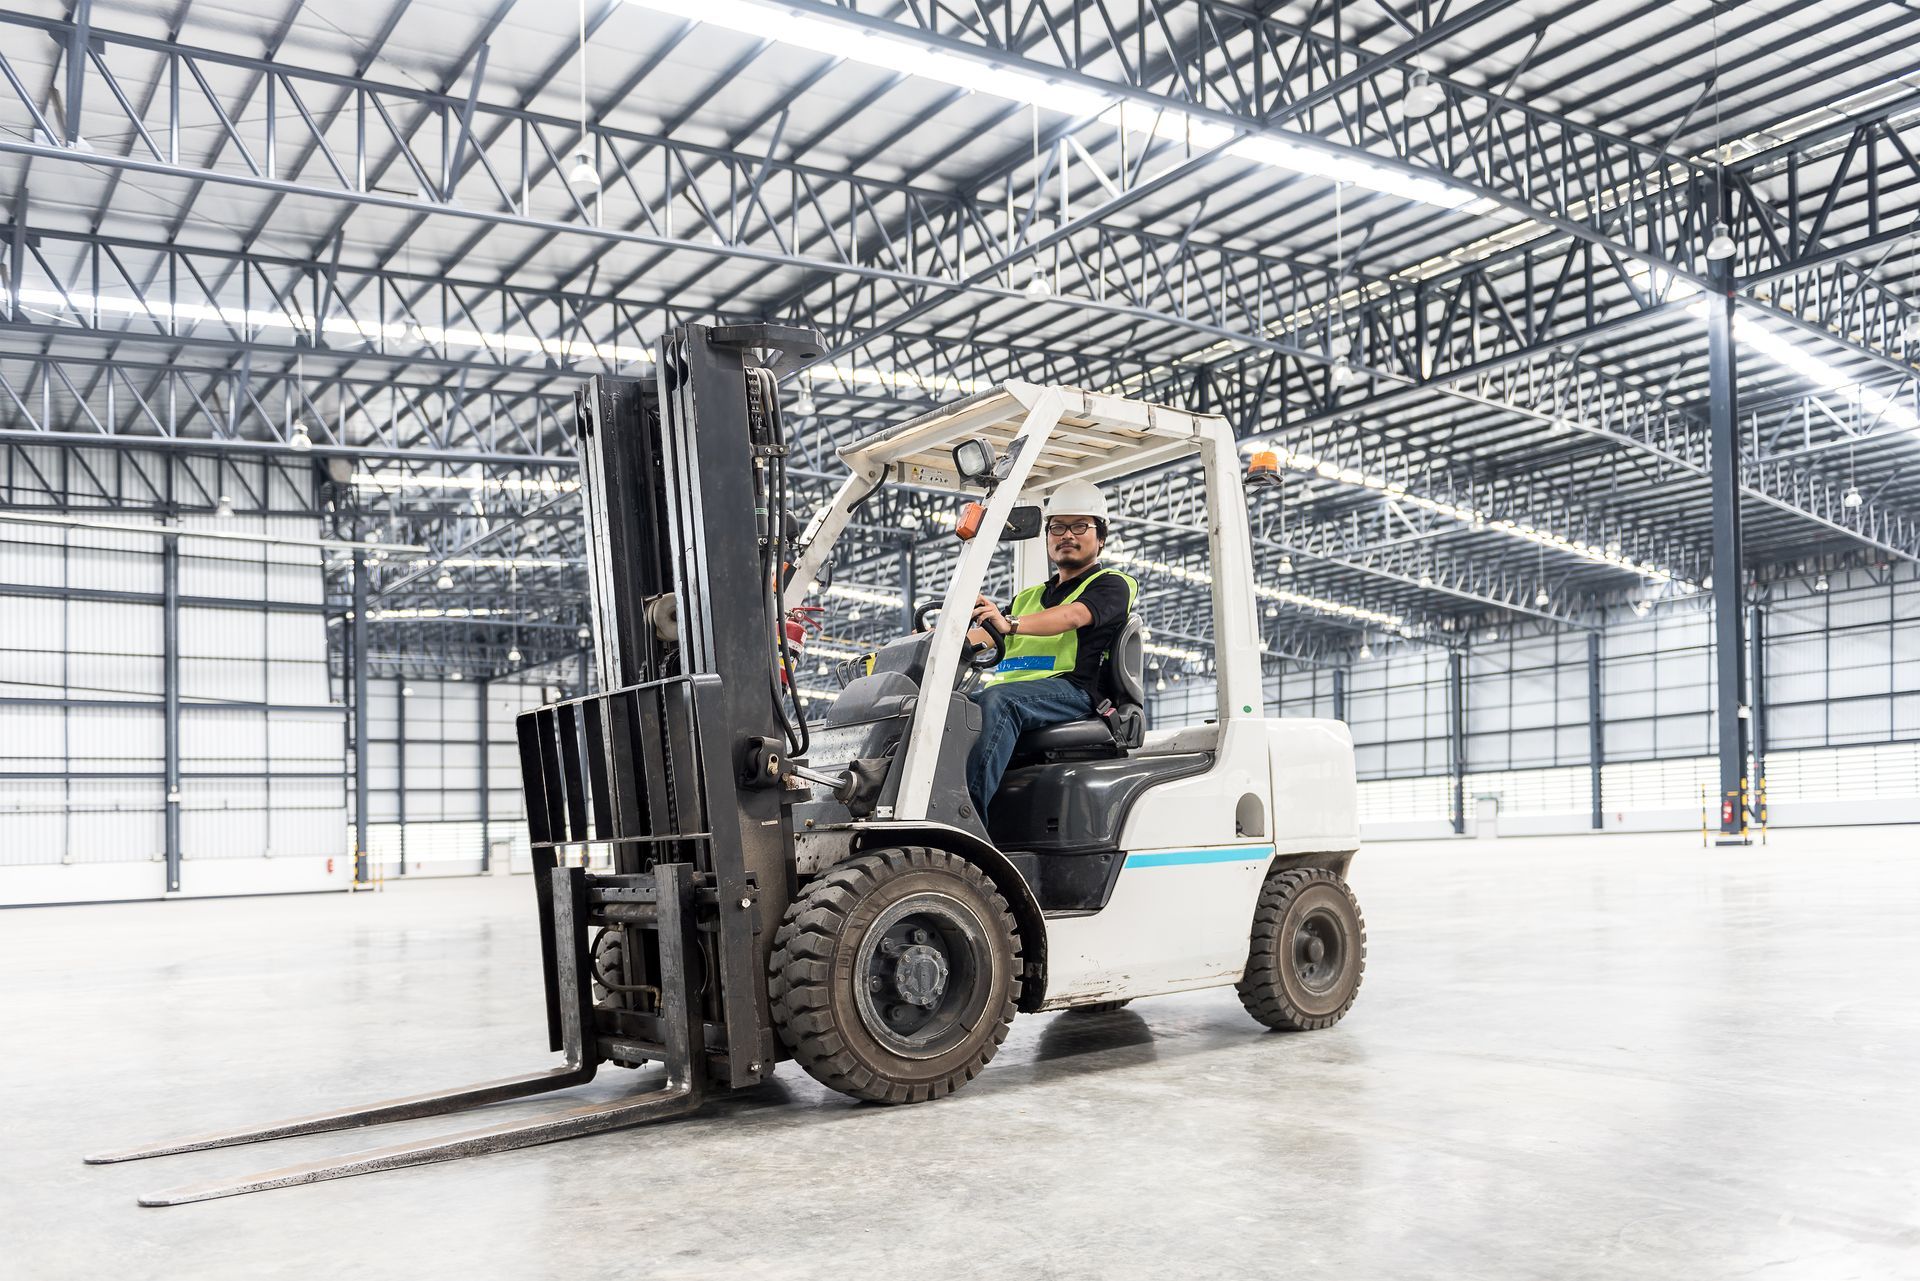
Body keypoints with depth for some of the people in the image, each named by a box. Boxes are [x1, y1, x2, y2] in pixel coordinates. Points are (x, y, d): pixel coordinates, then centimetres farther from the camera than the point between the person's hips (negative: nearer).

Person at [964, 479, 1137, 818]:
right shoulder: (1028, 598, 33)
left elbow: (1071, 616, -11)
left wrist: (1011, 624, -29)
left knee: (996, 701, -36)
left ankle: (969, 813, -47)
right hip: (1009, 690, 6)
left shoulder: (1111, 585, 12)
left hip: (1072, 691, -6)